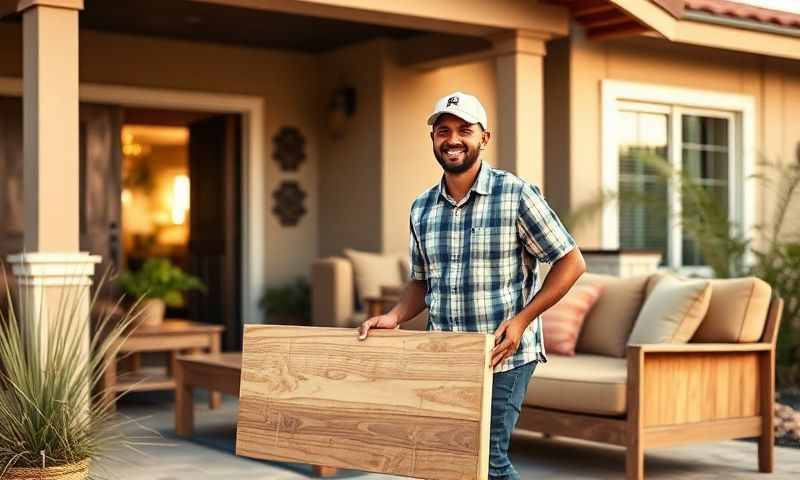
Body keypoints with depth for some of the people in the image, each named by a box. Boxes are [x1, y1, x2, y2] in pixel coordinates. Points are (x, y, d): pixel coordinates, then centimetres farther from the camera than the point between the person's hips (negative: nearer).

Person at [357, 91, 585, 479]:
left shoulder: (516, 195, -8)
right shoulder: (422, 208, 8)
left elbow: (571, 262, -6)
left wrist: (522, 319, -14)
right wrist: (395, 317, -1)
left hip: (503, 357, -5)